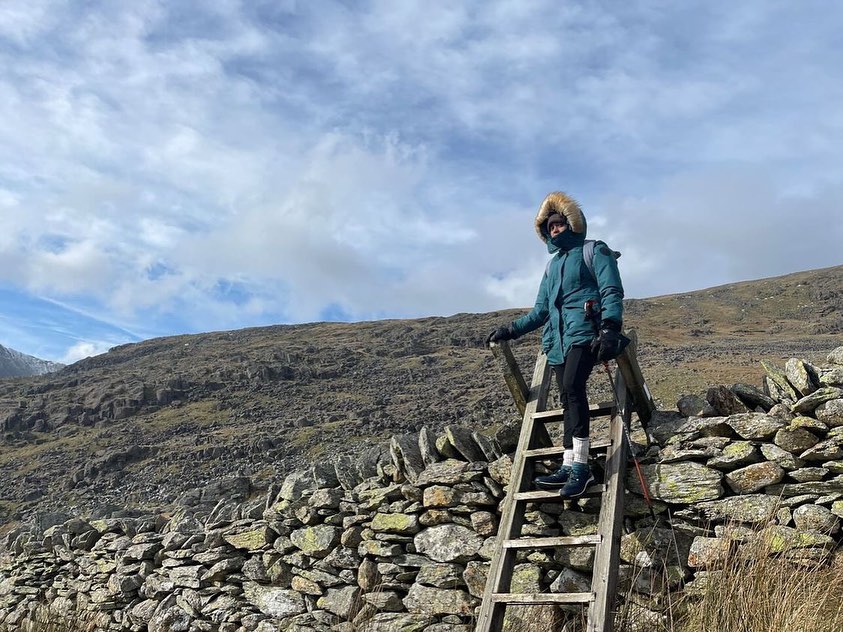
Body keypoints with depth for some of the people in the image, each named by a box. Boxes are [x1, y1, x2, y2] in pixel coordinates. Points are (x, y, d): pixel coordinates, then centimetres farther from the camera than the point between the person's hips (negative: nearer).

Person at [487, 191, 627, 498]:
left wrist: (610, 328, -20)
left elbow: (612, 292, -5)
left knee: (572, 386, -26)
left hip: (584, 331, -7)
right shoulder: (553, 264, 28)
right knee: (568, 399, -2)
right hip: (558, 338, 7)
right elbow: (541, 310, 31)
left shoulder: (594, 251, 8)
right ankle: (569, 466, -6)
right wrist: (511, 330, 23)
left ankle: (579, 464, -28)